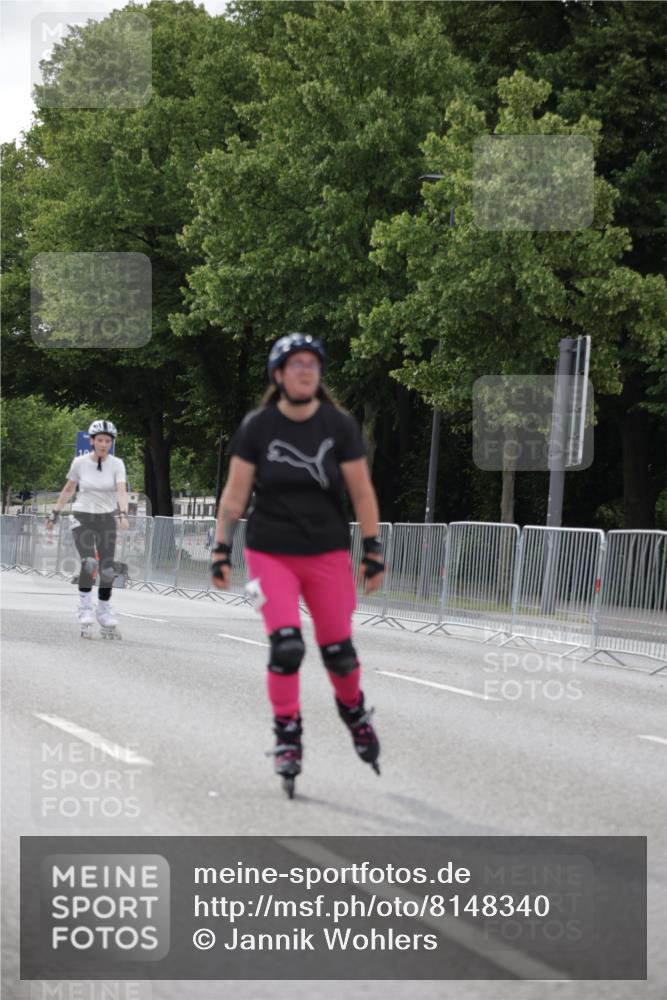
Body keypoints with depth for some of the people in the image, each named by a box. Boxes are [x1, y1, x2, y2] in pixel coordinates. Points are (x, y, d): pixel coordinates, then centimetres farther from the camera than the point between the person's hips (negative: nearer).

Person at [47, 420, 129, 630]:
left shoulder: (116, 464, -6)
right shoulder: (80, 463, -5)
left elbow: (121, 491, -19)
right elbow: (68, 490, 8)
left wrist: (123, 514, -35)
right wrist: (55, 514, 10)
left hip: (106, 519, 1)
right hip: (82, 518, -1)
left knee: (107, 568, 0)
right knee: (89, 562, -21)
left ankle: (104, 610, 18)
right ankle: (85, 608, -6)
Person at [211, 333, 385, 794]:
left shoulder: (340, 426, -4)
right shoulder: (257, 427, -5)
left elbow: (362, 492, 0)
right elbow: (235, 495, 0)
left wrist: (373, 552, -2)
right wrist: (221, 551, -3)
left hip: (328, 552, 1)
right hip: (271, 552, -1)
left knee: (338, 650, 3)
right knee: (286, 646, -15)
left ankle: (353, 709, 34)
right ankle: (287, 735, 1)